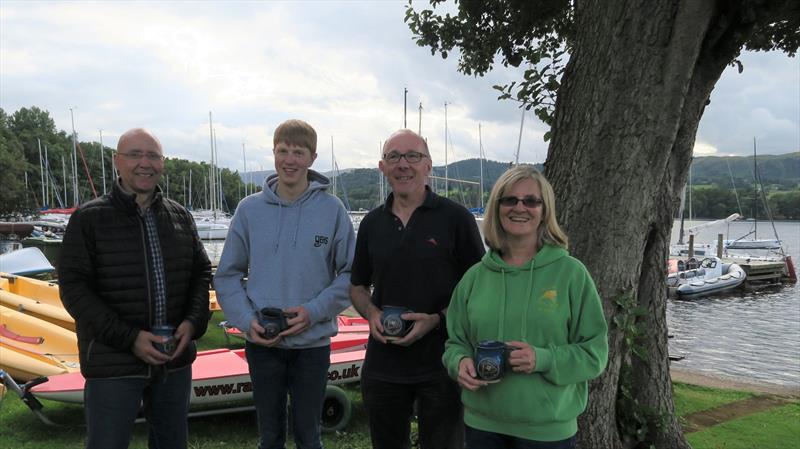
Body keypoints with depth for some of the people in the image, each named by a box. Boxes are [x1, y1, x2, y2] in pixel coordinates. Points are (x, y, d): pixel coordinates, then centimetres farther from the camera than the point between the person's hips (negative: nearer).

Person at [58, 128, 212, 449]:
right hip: (113, 364, -4)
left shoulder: (180, 216, 9)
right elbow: (74, 289, -9)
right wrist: (128, 338, -17)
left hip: (175, 361, 4)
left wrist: (194, 322, -5)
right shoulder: (89, 218, -5)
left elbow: (201, 273, 14)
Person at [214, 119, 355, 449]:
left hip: (313, 342, -1)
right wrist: (246, 320, -10)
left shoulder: (332, 209, -5)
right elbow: (228, 275, 4)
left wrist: (314, 311, -16)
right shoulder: (250, 209, 0)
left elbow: (351, 274, -3)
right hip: (262, 344, 2)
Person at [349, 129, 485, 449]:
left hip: (441, 366, -4)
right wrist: (372, 314, -6)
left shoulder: (455, 218, -6)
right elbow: (358, 286, 15)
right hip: (382, 366, 4)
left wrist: (437, 319, -18)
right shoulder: (372, 223, 7)